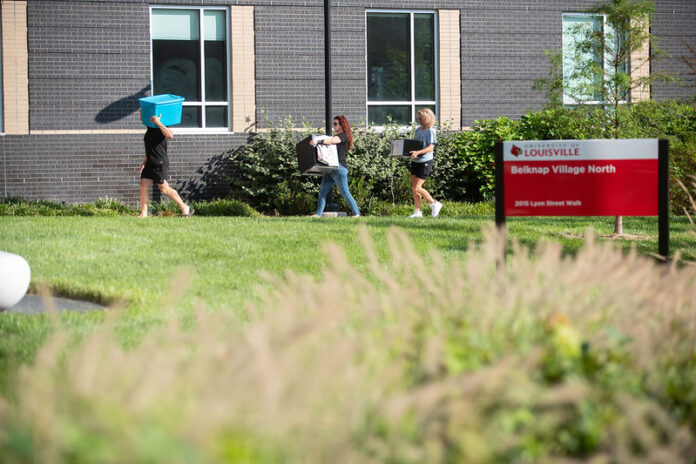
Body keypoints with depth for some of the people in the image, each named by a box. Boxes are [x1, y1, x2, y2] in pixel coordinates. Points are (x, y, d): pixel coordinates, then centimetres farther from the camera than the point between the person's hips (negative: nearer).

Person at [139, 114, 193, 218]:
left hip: (160, 163, -9)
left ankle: (184, 208, 9)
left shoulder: (160, 127, -11)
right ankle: (143, 213, 3)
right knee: (143, 187, 0)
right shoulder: (149, 128, 17)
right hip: (150, 164, 9)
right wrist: (144, 162, 23)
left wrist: (158, 123, -34)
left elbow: (170, 135, -34)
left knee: (164, 189, -3)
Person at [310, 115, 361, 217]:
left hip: (339, 168, -9)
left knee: (345, 192, -6)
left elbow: (332, 141, -23)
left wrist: (318, 141, -34)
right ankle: (318, 214, -2)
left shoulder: (343, 136, -5)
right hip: (330, 169, 9)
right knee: (323, 191, 0)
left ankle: (356, 213, 0)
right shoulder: (336, 136, 24)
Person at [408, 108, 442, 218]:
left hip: (425, 162, -8)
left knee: (417, 188, -12)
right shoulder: (418, 130, 12)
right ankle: (418, 211, 13)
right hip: (415, 161, 8)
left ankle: (434, 204, 5)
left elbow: (430, 147, -20)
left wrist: (418, 152, -33)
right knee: (413, 187, 6)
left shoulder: (430, 131, -11)